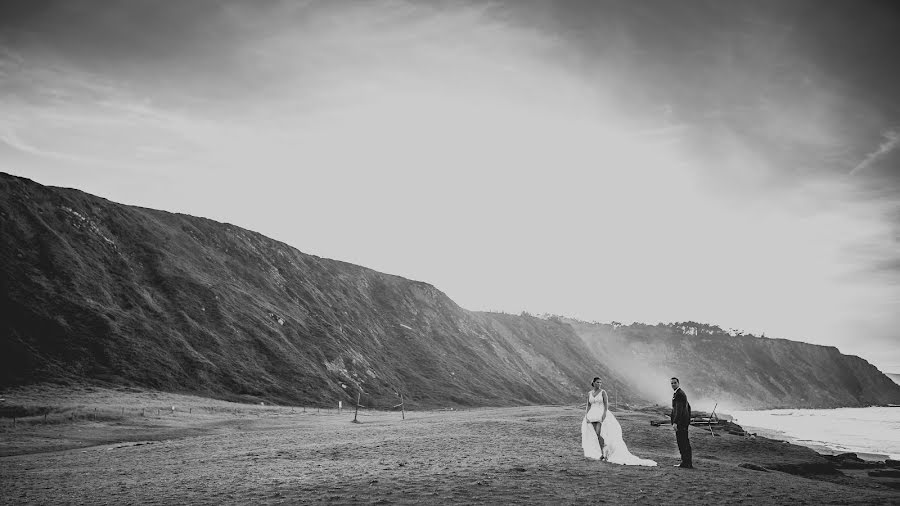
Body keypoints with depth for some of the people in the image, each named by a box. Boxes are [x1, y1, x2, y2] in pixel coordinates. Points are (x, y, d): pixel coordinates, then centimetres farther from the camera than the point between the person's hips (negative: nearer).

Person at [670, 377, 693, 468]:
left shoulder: (679, 394, -15)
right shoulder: (682, 393, 18)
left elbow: (679, 409, -24)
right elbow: (688, 407, 27)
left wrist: (675, 422, -28)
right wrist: (688, 420, 29)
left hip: (680, 422, -11)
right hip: (685, 421, 11)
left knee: (682, 442, -7)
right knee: (685, 442, 14)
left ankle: (686, 463, -5)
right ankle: (688, 462, 19)